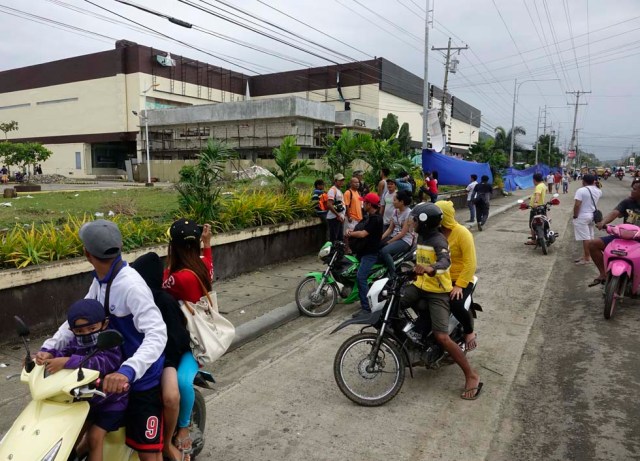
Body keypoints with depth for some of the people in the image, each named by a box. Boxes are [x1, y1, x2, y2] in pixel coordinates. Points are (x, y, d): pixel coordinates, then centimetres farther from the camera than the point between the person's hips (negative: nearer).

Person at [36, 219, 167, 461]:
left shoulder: (131, 285, -29)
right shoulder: (101, 280, 1)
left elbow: (157, 334, -37)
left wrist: (128, 371, -51)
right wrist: (49, 347, -11)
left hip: (143, 377, -9)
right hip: (116, 370, 9)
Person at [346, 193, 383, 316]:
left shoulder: (375, 218, -19)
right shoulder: (371, 216, 14)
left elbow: (363, 234, -25)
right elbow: (364, 230, 17)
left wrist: (350, 234, -9)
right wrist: (353, 232, -2)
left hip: (370, 253, -11)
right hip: (365, 250, 11)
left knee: (361, 278, -19)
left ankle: (366, 308, -18)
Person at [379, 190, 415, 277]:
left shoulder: (409, 213, -15)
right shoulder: (395, 211, 9)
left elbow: (403, 233, -17)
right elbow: (390, 228, 10)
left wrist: (389, 242, -17)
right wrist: (381, 238, -6)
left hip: (404, 240, -8)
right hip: (394, 236, 8)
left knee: (384, 251, -31)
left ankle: (393, 275, -19)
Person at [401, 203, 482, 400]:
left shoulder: (438, 240, -19)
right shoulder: (421, 236, 9)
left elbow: (445, 262, -39)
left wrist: (430, 268, -58)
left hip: (438, 291, -8)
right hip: (420, 285, 8)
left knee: (442, 337, -15)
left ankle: (471, 375, -1)